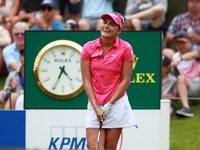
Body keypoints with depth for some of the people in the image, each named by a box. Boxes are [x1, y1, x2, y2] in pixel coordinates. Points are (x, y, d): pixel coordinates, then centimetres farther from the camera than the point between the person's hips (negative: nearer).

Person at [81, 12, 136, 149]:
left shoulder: (125, 48, -4)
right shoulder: (89, 48, 1)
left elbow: (126, 80, -3)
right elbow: (86, 81, 0)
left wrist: (109, 105, -9)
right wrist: (96, 107, -8)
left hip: (117, 103, -2)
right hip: (95, 104, 2)